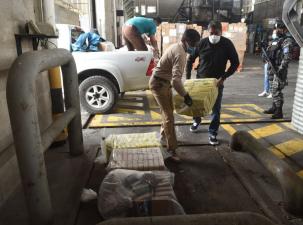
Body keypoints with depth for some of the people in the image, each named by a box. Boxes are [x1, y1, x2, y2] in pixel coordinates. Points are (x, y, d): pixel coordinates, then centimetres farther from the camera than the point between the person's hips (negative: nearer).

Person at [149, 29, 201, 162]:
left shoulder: (177, 47, 7)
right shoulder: (180, 54, -26)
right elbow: (176, 80, -37)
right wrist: (185, 95, -27)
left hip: (165, 82, 10)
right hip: (159, 84, -10)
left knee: (168, 111, 22)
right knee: (168, 116, -8)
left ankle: (164, 135, 42)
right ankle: (171, 149, 0)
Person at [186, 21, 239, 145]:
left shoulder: (227, 44, -12)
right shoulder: (202, 42, -9)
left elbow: (235, 63, -8)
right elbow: (190, 59, 0)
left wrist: (223, 77, -20)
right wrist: (188, 77, -6)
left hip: (217, 81, -1)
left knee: (216, 108, 0)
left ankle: (213, 133, 12)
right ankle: (196, 121, 41)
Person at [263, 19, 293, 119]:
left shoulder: (286, 41, -9)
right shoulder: (275, 39, 17)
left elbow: (287, 57, -18)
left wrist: (281, 68, -25)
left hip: (279, 69, -8)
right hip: (272, 68, 8)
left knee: (276, 90, -11)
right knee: (273, 89, 16)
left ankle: (279, 112, -5)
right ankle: (274, 107, 29)